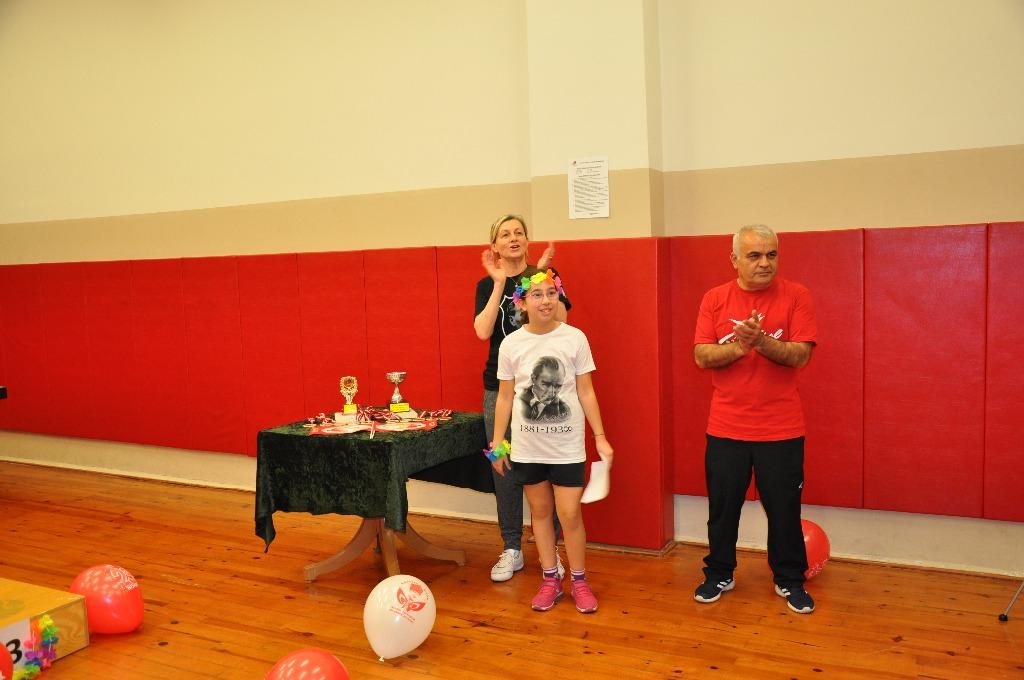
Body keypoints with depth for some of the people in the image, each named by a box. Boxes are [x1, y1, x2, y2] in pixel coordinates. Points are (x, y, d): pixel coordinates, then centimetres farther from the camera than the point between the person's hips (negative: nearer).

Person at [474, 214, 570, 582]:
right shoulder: (487, 284, 6)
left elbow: (560, 321, -11)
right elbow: (483, 331, -11)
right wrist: (500, 282, -12)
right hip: (500, 387, 1)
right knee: (505, 469, 4)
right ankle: (511, 550, 17)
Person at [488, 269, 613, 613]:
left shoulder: (575, 338, -6)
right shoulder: (511, 344, -3)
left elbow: (586, 392, 0)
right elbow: (504, 398, 4)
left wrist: (601, 437, -2)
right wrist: (497, 443, 4)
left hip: (567, 445, -1)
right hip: (527, 446, 2)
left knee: (569, 514, 0)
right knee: (540, 511, 12)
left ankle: (579, 581, 20)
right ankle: (550, 580, 26)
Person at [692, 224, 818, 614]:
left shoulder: (795, 296, -3)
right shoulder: (715, 299, 1)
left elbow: (801, 355, -12)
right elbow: (702, 356, -6)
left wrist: (760, 341, -27)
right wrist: (738, 347, -22)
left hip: (781, 430, -1)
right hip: (726, 428, 1)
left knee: (784, 508, 10)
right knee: (722, 507, 13)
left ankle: (790, 581, 29)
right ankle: (719, 575, 31)